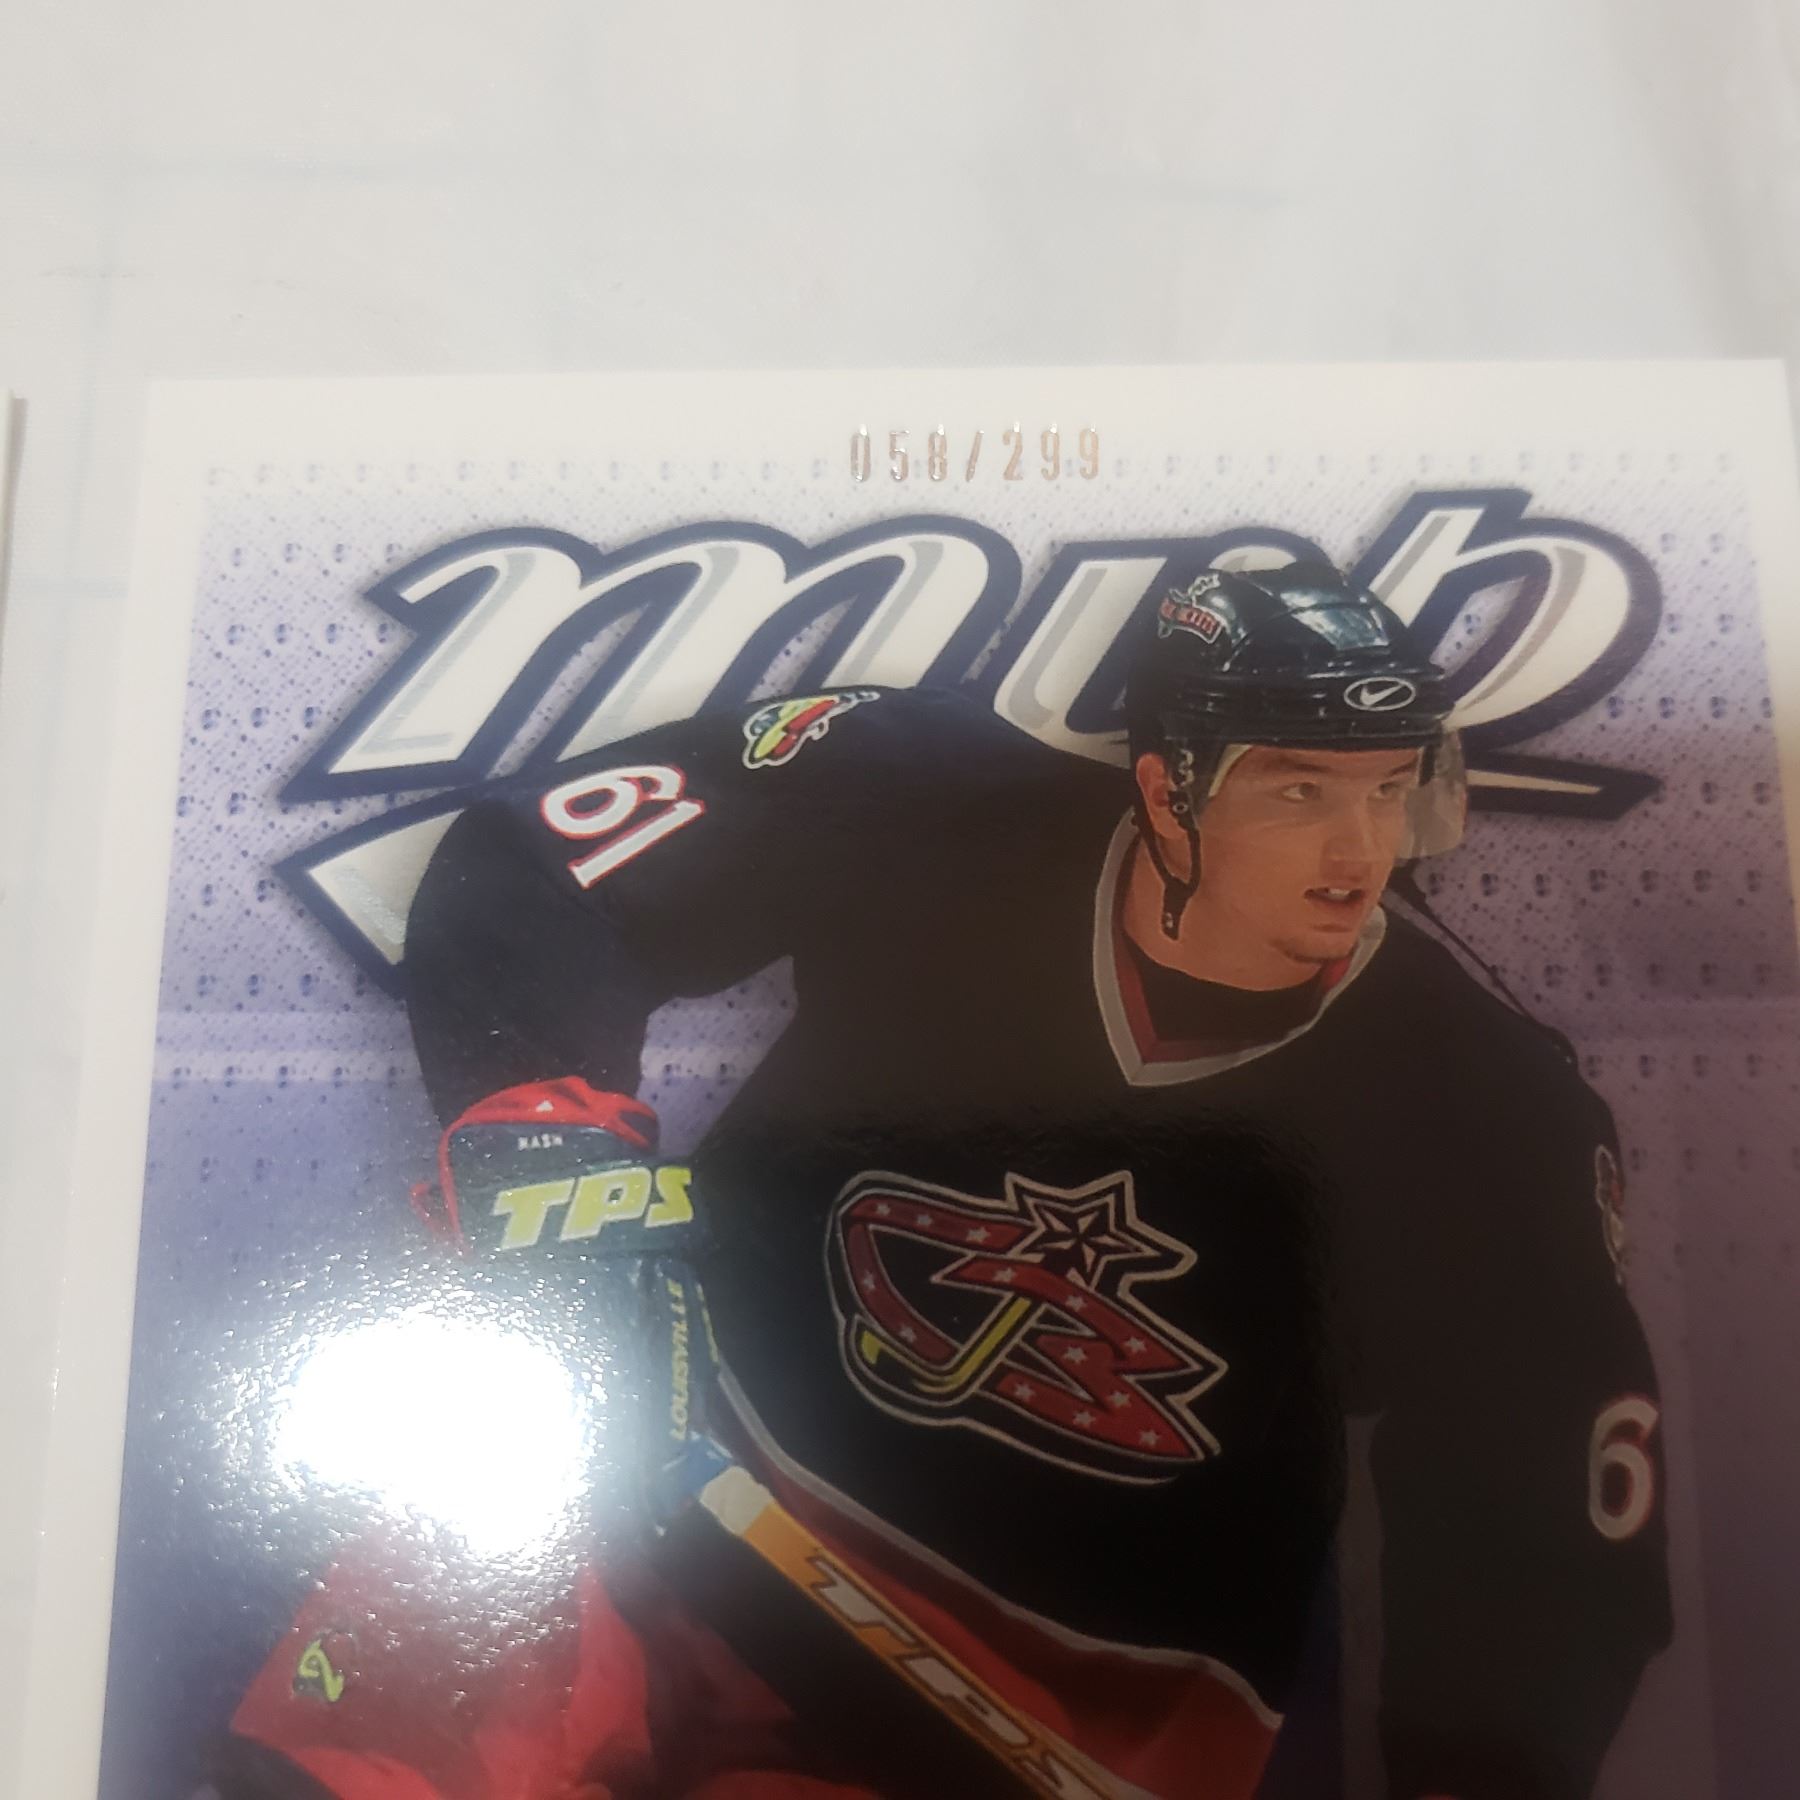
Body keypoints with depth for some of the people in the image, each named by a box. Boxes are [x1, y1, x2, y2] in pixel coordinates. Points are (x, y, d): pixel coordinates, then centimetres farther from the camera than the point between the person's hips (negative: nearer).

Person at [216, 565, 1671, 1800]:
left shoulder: (1483, 1102, -10)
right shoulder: (935, 804, -15)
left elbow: (1553, 1511, -1)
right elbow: (526, 875, -8)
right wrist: (540, 1122, -23)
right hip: (715, 1456, 0)